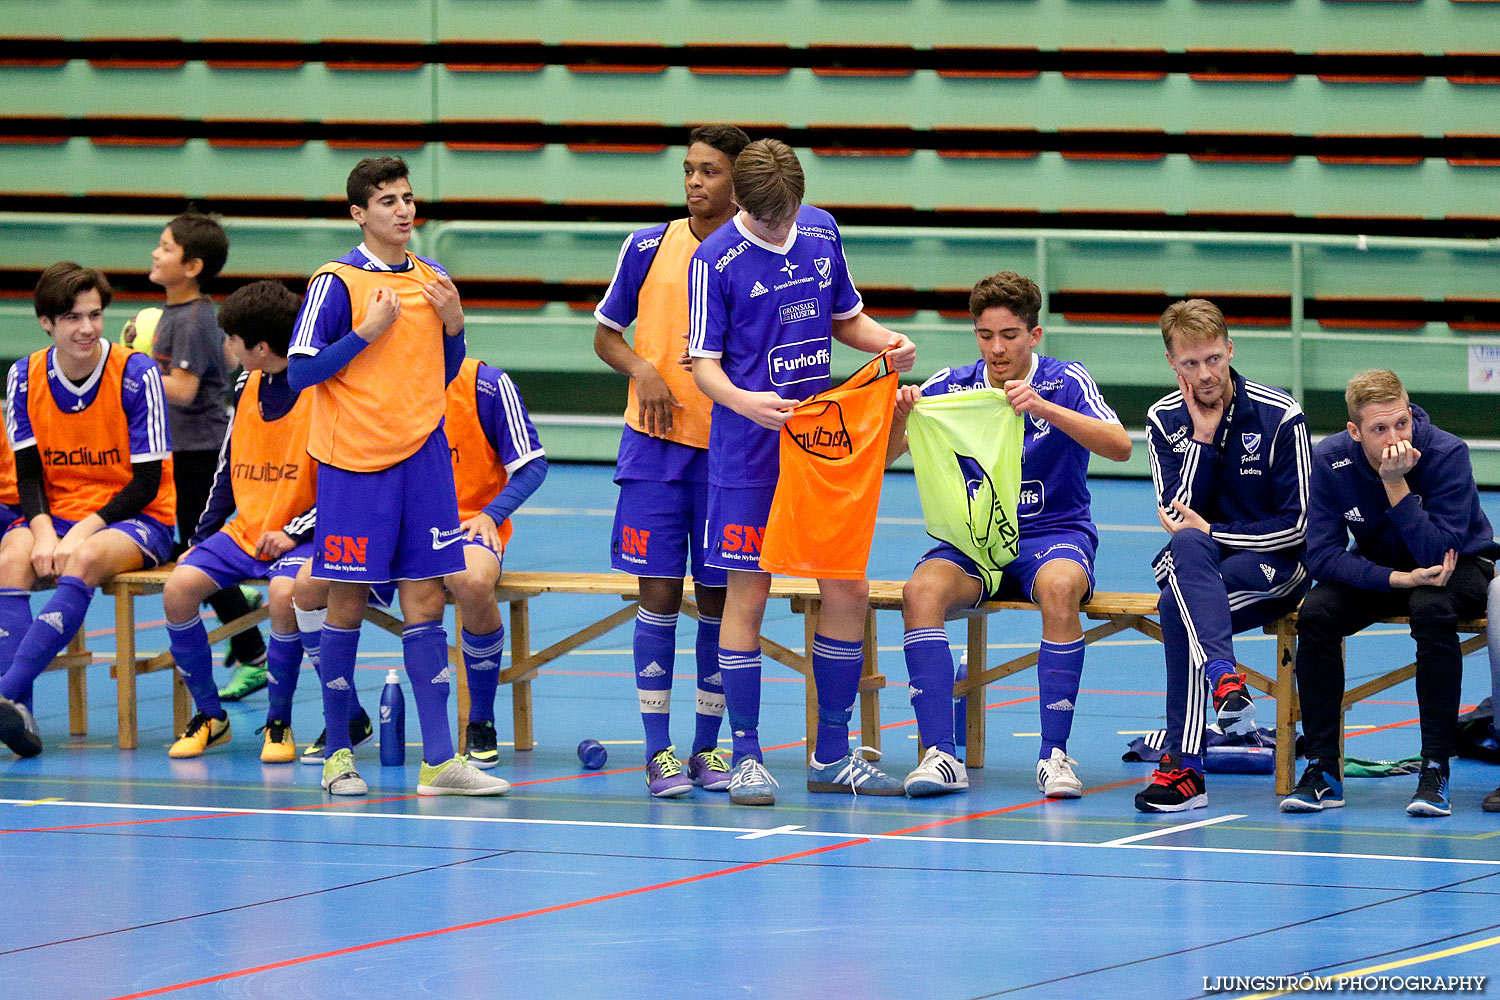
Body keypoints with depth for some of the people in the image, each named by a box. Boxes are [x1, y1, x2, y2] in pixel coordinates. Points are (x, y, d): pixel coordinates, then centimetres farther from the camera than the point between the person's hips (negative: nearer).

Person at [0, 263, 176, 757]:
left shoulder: (137, 374, -10)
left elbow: (147, 482, -10)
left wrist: (83, 531, -22)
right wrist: (43, 530, -19)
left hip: (136, 518, -3)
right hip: (57, 513, 3)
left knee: (84, 561, -36)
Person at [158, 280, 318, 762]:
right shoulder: (246, 389, 10)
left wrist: (294, 534, -18)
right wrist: (201, 539, 12)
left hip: (300, 537, -6)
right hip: (243, 532, 7)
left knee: (283, 592, -36)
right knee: (178, 587, -16)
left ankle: (279, 723, -17)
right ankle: (209, 715, 0)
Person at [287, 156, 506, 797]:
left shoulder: (433, 279, 11)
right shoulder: (336, 282, -6)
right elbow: (301, 371, -9)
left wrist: (454, 326, 1)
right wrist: (369, 331, -17)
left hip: (422, 456, 5)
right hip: (353, 462, -5)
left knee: (425, 604, 2)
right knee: (347, 605, 1)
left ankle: (439, 760, 1)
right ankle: (338, 753, 11)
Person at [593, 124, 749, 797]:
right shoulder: (648, 248, 2)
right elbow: (606, 334, 10)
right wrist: (643, 371, -8)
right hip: (656, 445, 0)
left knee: (719, 598, 4)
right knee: (660, 592, -3)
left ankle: (708, 748, 15)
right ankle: (659, 753, 1)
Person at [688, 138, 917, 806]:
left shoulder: (822, 232, 6)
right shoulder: (715, 260, -10)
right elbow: (704, 365, -10)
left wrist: (888, 343, -1)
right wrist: (744, 401, -30)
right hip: (749, 456, -5)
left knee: (848, 592, 5)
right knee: (748, 596, -3)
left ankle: (833, 755, 16)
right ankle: (746, 757, 5)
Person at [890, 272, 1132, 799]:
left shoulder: (1065, 382, -4)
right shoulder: (950, 387, 3)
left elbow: (1119, 445, -21)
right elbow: (880, 458, -1)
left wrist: (1043, 407, -33)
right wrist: (898, 418, -24)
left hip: (1053, 534, -2)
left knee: (1059, 587, -37)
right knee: (921, 591, -30)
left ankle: (1054, 754, -30)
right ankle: (940, 755, -32)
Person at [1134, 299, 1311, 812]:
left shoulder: (1281, 417, -9)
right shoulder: (1164, 420, 2)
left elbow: (1297, 525, -8)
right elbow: (1176, 514, -8)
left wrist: (1211, 534, -11)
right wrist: (1202, 436, -16)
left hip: (1271, 565, -3)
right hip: (1197, 563, 3)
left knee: (1179, 608, -33)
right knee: (1187, 546, -37)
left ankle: (1183, 767, -39)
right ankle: (1225, 680, -57)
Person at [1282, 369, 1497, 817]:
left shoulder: (1447, 453, -27)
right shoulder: (1330, 460, -19)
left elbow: (1438, 553, -33)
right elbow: (1322, 554, -20)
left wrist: (1397, 483, -40)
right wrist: (1398, 579, -33)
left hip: (1459, 563, -3)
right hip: (1379, 565, 3)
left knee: (1432, 610, -37)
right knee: (1316, 614, -26)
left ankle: (1435, 769, -31)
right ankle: (1322, 770, -19)